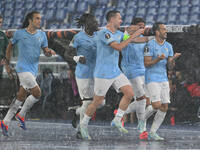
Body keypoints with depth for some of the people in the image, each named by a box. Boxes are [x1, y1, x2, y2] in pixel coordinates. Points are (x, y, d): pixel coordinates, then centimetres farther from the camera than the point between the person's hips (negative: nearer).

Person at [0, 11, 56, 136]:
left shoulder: (42, 35, 7)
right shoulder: (19, 33, -3)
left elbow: (46, 53, 9)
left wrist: (50, 52, -16)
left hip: (33, 70, 5)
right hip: (23, 68, -5)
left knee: (21, 98, 9)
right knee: (37, 93, -15)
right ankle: (21, 115, 5)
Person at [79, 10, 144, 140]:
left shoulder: (118, 34, 9)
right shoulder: (103, 33, -18)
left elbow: (132, 40, 20)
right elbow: (119, 47, -26)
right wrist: (134, 35, -23)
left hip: (116, 72, 8)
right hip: (103, 74, -8)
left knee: (129, 93, -5)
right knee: (97, 102, 0)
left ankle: (117, 120, 6)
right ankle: (84, 124, 21)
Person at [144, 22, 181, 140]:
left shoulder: (168, 46, 10)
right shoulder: (150, 45, -9)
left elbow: (170, 66, 9)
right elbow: (146, 64, -11)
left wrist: (173, 59, -13)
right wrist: (158, 59, -26)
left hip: (164, 79, 6)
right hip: (152, 79, -6)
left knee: (165, 107, -1)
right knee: (157, 105, -17)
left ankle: (153, 133, 7)